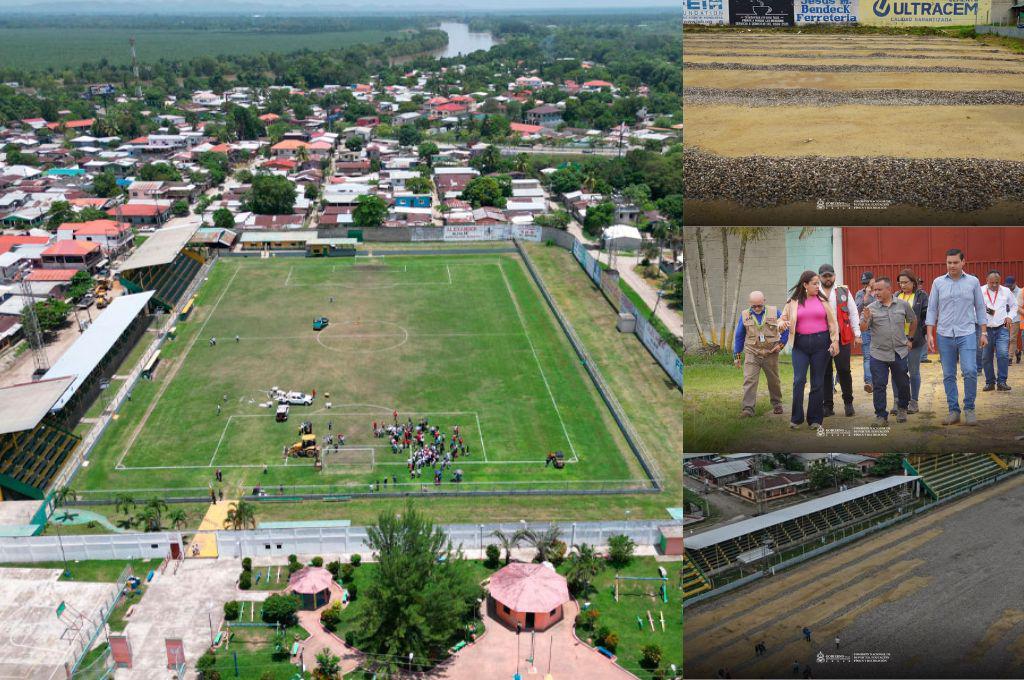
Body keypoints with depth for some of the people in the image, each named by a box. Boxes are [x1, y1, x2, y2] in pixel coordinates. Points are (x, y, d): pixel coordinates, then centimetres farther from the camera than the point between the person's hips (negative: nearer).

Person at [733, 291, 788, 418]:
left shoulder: (774, 312, 0)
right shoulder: (745, 315, 2)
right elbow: (739, 336, 9)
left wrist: (781, 344, -2)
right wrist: (737, 355, 7)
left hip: (771, 354, 0)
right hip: (752, 354, 0)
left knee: (774, 381, 13)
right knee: (749, 381, -13)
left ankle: (777, 404, 33)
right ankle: (748, 408, -14)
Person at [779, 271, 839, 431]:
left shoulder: (822, 301, 8)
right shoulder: (794, 302, 5)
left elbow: (832, 322, 9)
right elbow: (783, 317, 10)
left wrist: (835, 340, -1)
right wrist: (781, 323, -14)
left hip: (820, 343, 1)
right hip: (800, 344, -1)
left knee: (818, 382, 4)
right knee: (799, 380, -13)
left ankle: (815, 420, 12)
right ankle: (796, 418, -5)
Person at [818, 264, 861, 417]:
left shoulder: (844, 291, 8)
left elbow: (853, 313, 9)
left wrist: (857, 334, 4)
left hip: (842, 338, -1)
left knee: (844, 370, -1)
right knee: (825, 373, 5)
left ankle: (848, 402, 14)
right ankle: (828, 405, 13)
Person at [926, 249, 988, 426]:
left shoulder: (973, 282, 4)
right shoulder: (938, 283, 5)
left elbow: (980, 308, 8)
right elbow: (932, 309, 6)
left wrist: (983, 333, 4)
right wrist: (930, 334, 0)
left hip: (967, 333, -1)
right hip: (944, 335, 1)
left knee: (970, 371, -13)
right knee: (948, 375, 5)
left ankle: (969, 408, 3)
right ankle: (954, 411, 13)